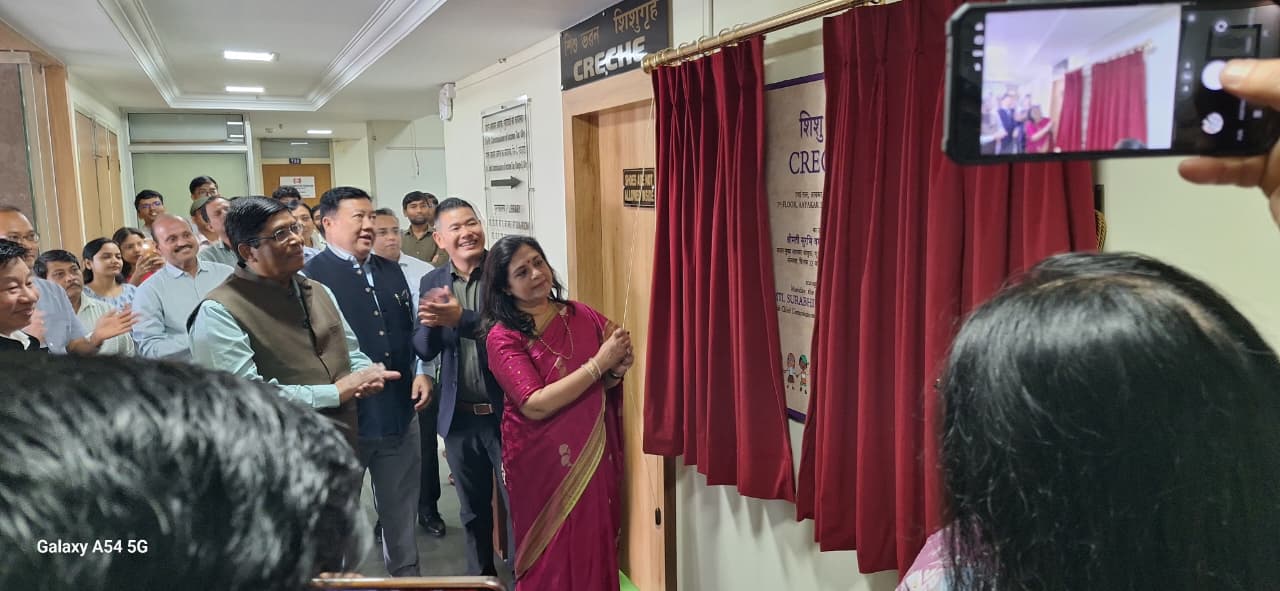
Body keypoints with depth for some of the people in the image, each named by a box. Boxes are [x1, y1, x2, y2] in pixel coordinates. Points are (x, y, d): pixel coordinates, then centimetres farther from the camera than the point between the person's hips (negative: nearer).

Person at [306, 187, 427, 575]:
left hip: (400, 413, 6)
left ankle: (406, 575, 37)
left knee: (401, 511, 19)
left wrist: (422, 372, 4)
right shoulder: (311, 276, -11)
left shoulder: (391, 271, 11)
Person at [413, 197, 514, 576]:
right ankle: (479, 574, 38)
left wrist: (461, 317, -30)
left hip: (507, 412, -4)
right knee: (473, 509, 19)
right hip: (459, 417, 4)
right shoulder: (432, 283, 4)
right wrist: (430, 322, -20)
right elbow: (424, 351, 2)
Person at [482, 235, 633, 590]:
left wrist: (616, 370, -13)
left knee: (597, 549, 13)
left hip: (595, 457, 4)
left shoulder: (584, 316, 1)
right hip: (542, 465, -3)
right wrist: (598, 364, -22)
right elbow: (535, 405, -21)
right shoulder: (502, 338, -10)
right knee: (551, 560, 8)